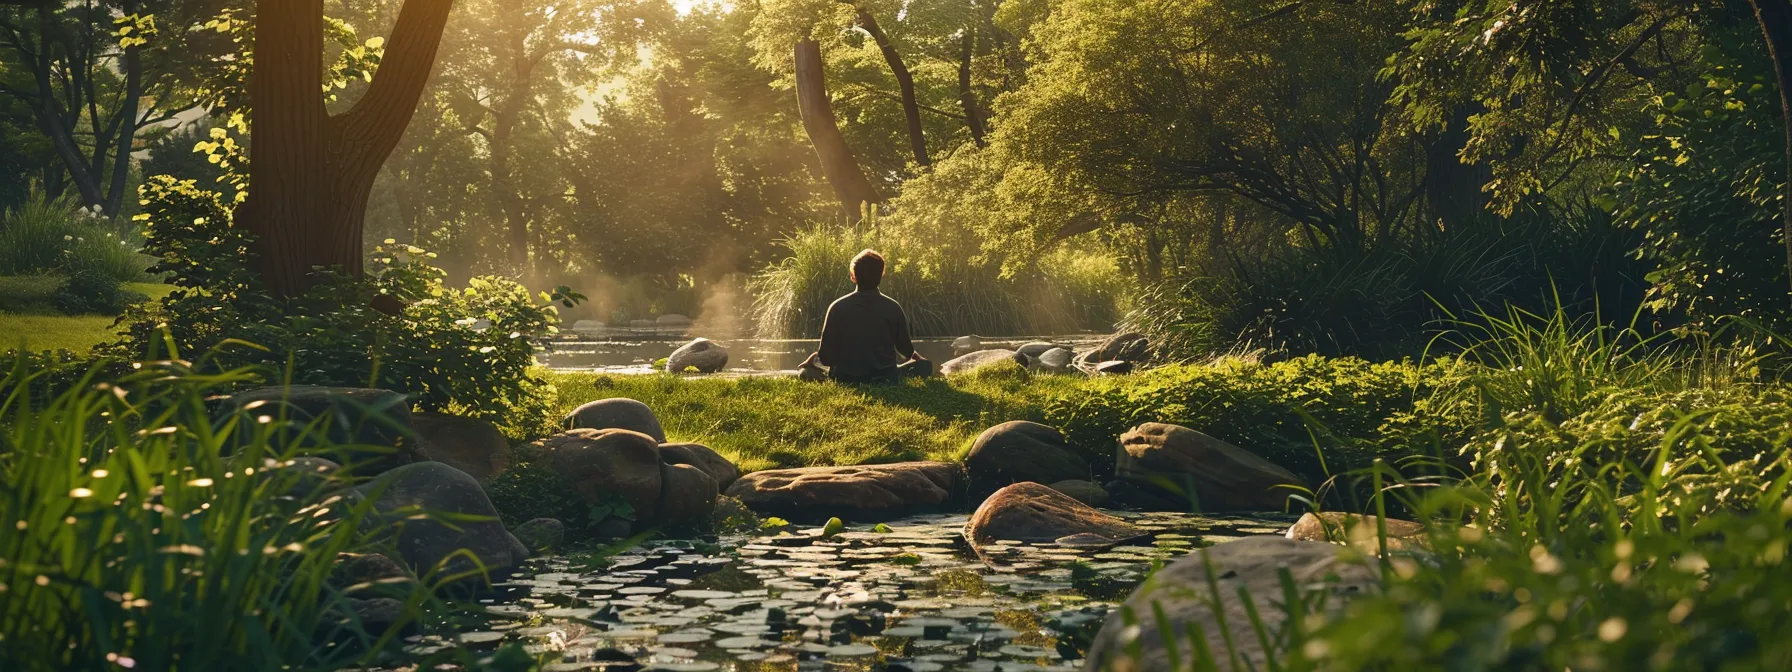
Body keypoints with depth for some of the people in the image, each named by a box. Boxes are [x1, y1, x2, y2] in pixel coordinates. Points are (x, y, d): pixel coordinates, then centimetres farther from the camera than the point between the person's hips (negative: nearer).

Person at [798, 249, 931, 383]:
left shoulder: (838, 307, -12)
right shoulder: (893, 308, -11)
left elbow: (826, 357, -9)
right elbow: (906, 351, 3)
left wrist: (814, 358, 15)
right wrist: (914, 355, 28)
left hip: (845, 380, 1)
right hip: (885, 379, -1)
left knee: (806, 371, 30)